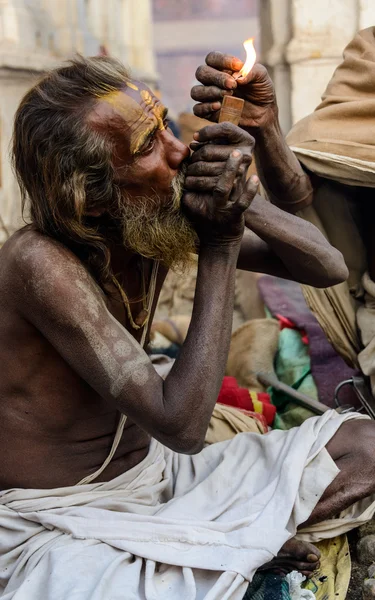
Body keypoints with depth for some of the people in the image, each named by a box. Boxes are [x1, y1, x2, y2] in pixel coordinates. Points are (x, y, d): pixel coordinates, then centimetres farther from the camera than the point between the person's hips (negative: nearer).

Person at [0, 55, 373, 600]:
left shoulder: (155, 219, -7)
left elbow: (329, 267, 0)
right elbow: (181, 426, -29)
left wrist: (245, 205, -20)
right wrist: (220, 246, -26)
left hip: (154, 473, 7)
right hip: (60, 523, -6)